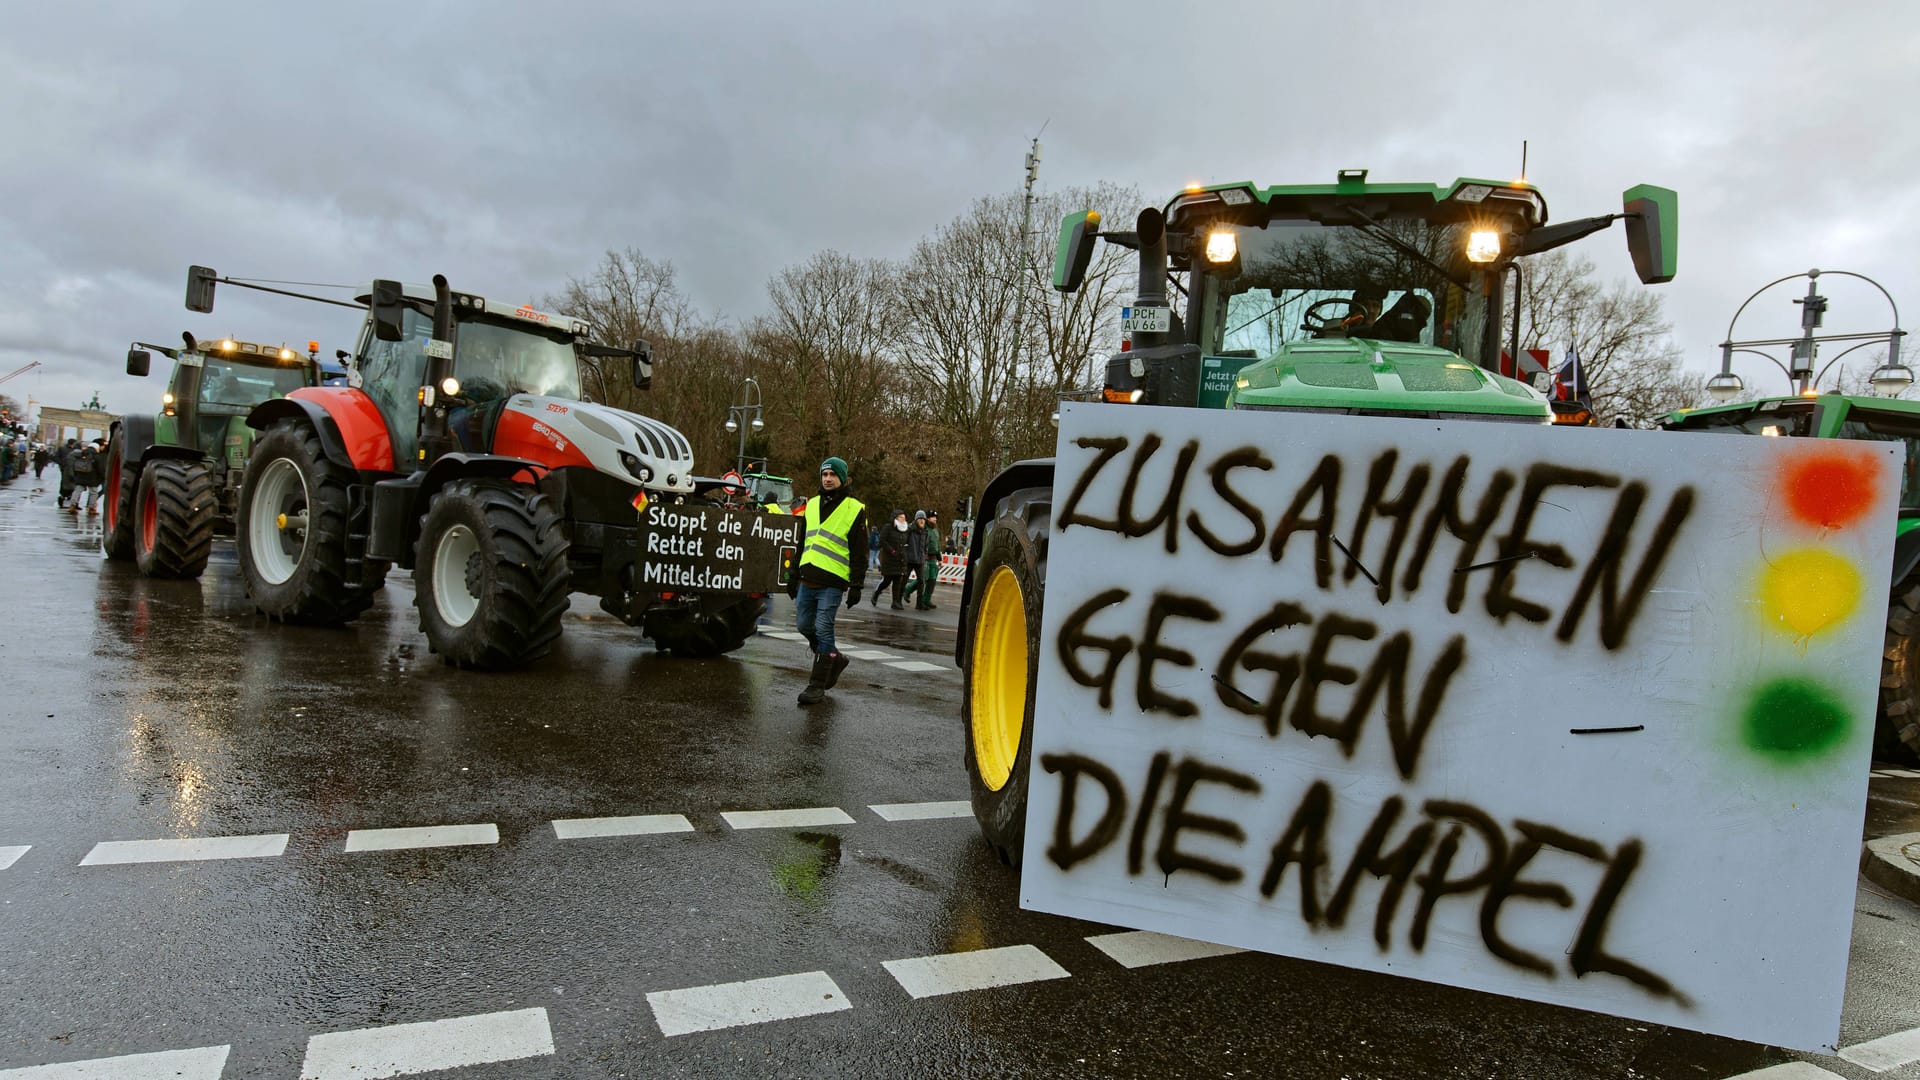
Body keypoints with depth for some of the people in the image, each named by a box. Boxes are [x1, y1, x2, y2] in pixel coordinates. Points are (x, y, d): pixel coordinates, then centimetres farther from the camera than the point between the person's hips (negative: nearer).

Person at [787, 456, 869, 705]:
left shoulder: (855, 509, -2)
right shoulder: (812, 504, 16)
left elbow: (859, 551, -4)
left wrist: (856, 585, -9)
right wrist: (794, 575, 19)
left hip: (832, 582, -6)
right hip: (808, 579, 6)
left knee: (823, 629, -6)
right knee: (805, 625, 10)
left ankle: (818, 685, 2)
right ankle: (834, 659, 32)